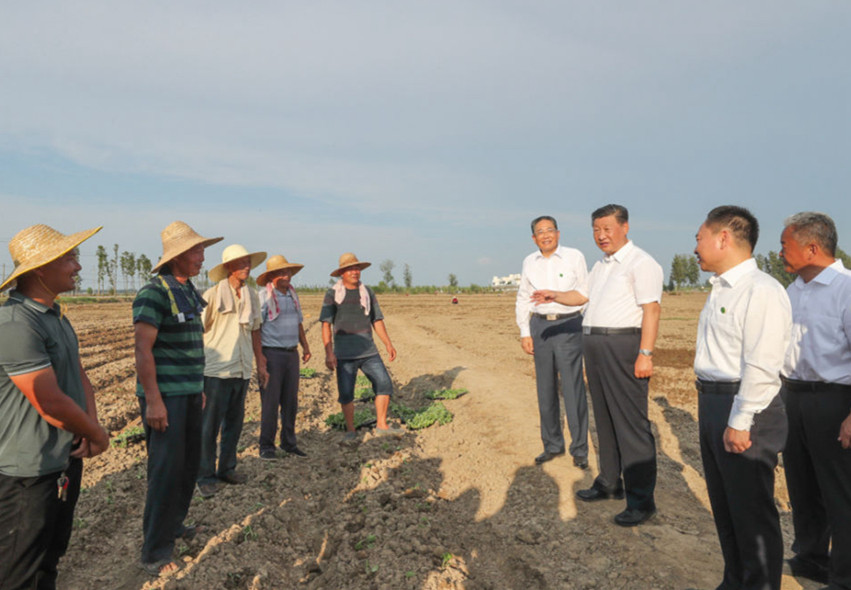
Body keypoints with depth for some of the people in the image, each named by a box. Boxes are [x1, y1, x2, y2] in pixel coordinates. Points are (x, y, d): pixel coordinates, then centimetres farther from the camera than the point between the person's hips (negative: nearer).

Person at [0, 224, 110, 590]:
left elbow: (79, 375, 11)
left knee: (50, 559, 24)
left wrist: (90, 425, -5)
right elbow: (50, 404, -25)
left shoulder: (56, 316, 8)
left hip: (68, 459, 9)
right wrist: (98, 435, -11)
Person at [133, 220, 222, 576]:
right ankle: (155, 552, 6)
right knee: (167, 469, -5)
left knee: (189, 464, 16)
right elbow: (142, 350, -19)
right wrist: (153, 400, -21)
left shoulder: (189, 292, 11)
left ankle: (173, 524, 34)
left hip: (188, 393, 9)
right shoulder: (154, 293, -15)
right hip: (164, 395, -9)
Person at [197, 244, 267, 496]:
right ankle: (205, 476, 13)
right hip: (216, 370, -5)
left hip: (242, 370, 5)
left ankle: (227, 468, 28)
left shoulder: (252, 296, 8)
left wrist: (261, 364, 17)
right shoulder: (212, 295, -8)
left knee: (235, 423, 13)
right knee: (210, 425, 1)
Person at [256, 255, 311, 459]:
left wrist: (305, 346, 17)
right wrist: (258, 355, -17)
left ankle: (289, 443, 21)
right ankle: (266, 446, 9)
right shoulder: (264, 296, -7)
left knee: (291, 401, 10)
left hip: (292, 354, 6)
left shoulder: (292, 294, 13)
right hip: (272, 354, -6)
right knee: (270, 402, -2)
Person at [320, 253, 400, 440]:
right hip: (344, 353, -3)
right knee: (346, 393, -1)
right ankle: (350, 430, 18)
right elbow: (326, 325, -6)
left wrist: (388, 344, 5)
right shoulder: (332, 294, -2)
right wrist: (329, 353, -15)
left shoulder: (367, 292, 9)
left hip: (368, 350, 3)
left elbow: (377, 321, 13)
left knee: (384, 384, -4)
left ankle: (381, 425, 10)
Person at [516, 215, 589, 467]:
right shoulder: (530, 262, 10)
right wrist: (524, 333, 8)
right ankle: (552, 444, 22)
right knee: (545, 389, 8)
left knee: (573, 388, -5)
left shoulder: (574, 257, 0)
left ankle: (579, 449, 8)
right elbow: (523, 299, 15)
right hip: (540, 326, 4)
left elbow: (585, 293, 2)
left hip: (568, 325, -3)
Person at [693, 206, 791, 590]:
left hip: (743, 409, -10)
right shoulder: (721, 290, 13)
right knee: (724, 505, 20)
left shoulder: (761, 291, -18)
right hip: (712, 402, 10)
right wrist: (710, 407, 15)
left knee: (752, 512, 5)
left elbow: (761, 367, -23)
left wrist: (740, 422, -22)